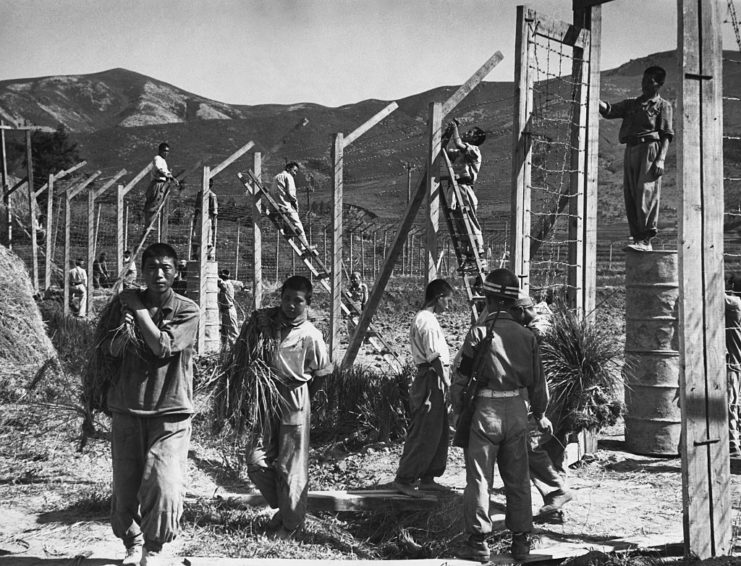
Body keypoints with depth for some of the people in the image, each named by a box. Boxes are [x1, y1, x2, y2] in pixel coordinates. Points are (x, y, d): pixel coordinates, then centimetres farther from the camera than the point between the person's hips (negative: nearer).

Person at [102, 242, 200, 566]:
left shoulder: (187, 311, -3)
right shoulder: (124, 303, 6)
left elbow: (162, 346, -17)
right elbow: (109, 349, -2)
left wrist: (139, 308, -10)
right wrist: (125, 324, -21)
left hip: (170, 414, -3)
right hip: (126, 410, 3)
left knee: (164, 489, -14)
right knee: (124, 489, 8)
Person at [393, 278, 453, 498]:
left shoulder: (422, 318, 16)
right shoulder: (428, 321, -16)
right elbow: (436, 357, -19)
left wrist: (445, 381, 17)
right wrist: (448, 385, -16)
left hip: (430, 379, 10)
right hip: (431, 380, -10)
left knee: (438, 432, 15)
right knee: (423, 433, -5)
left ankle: (427, 477, 22)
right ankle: (404, 479, 1)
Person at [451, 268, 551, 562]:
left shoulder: (480, 332, -9)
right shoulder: (526, 336, 3)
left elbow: (461, 377, -8)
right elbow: (538, 381, 9)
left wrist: (458, 409, 6)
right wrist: (540, 414, 23)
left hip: (485, 409, -4)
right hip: (517, 410, 4)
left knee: (479, 477, 3)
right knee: (518, 478, 12)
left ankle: (478, 542, 5)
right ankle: (521, 541, 17)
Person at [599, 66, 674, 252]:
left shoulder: (663, 106, 9)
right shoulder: (631, 104, 23)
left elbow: (666, 136, 1)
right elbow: (609, 111, 10)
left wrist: (661, 160, -12)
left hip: (650, 149, -6)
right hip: (630, 151, 6)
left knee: (646, 194, -14)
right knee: (630, 196, 1)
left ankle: (645, 240, -16)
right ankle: (637, 237, 5)